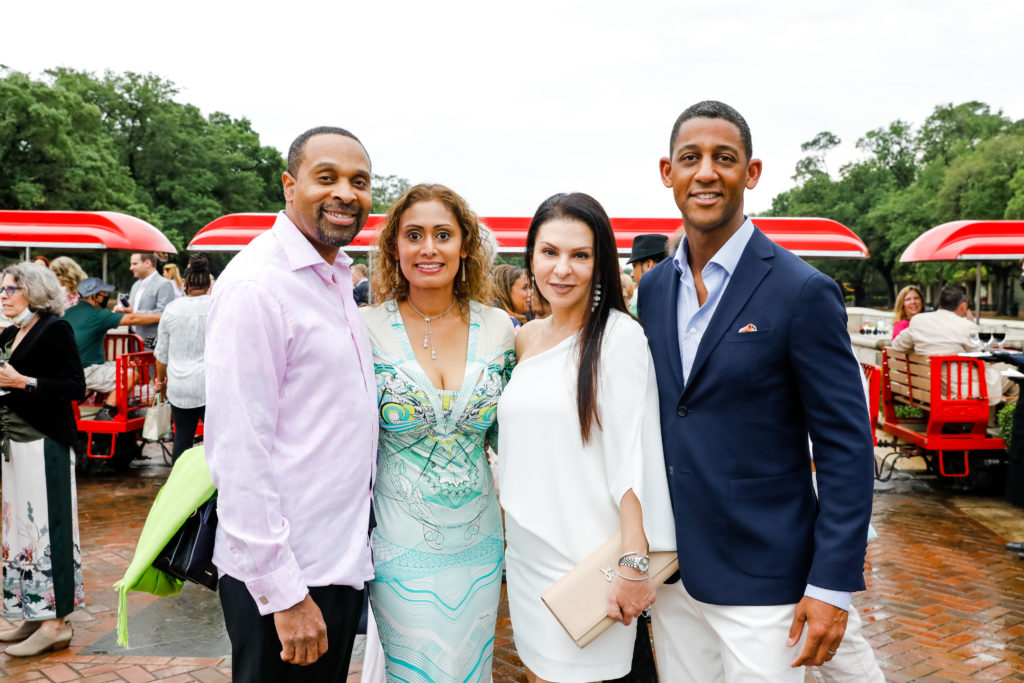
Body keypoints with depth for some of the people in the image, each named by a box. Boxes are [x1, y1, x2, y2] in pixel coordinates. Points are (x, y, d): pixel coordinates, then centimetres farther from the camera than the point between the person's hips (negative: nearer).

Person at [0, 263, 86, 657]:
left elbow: (76, 388, -13)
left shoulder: (54, 329, -8)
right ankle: (33, 614, 20)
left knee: (46, 525, -5)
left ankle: (56, 622, 1)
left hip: (44, 443, -8)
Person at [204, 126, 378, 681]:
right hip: (279, 574, -8)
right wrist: (284, 593, -20)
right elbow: (238, 452, -21)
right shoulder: (256, 286, -18)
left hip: (344, 555, 9)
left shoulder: (339, 277, 10)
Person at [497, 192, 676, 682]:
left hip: (586, 551, -6)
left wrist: (633, 564, -21)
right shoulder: (526, 337, 8)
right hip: (524, 549, 6)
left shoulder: (618, 336, -12)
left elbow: (634, 457, -17)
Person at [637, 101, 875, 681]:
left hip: (761, 581, -5)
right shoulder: (654, 288, 5)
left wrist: (833, 586, -14)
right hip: (672, 569, 5)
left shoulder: (804, 291, -13)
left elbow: (847, 448, -12)